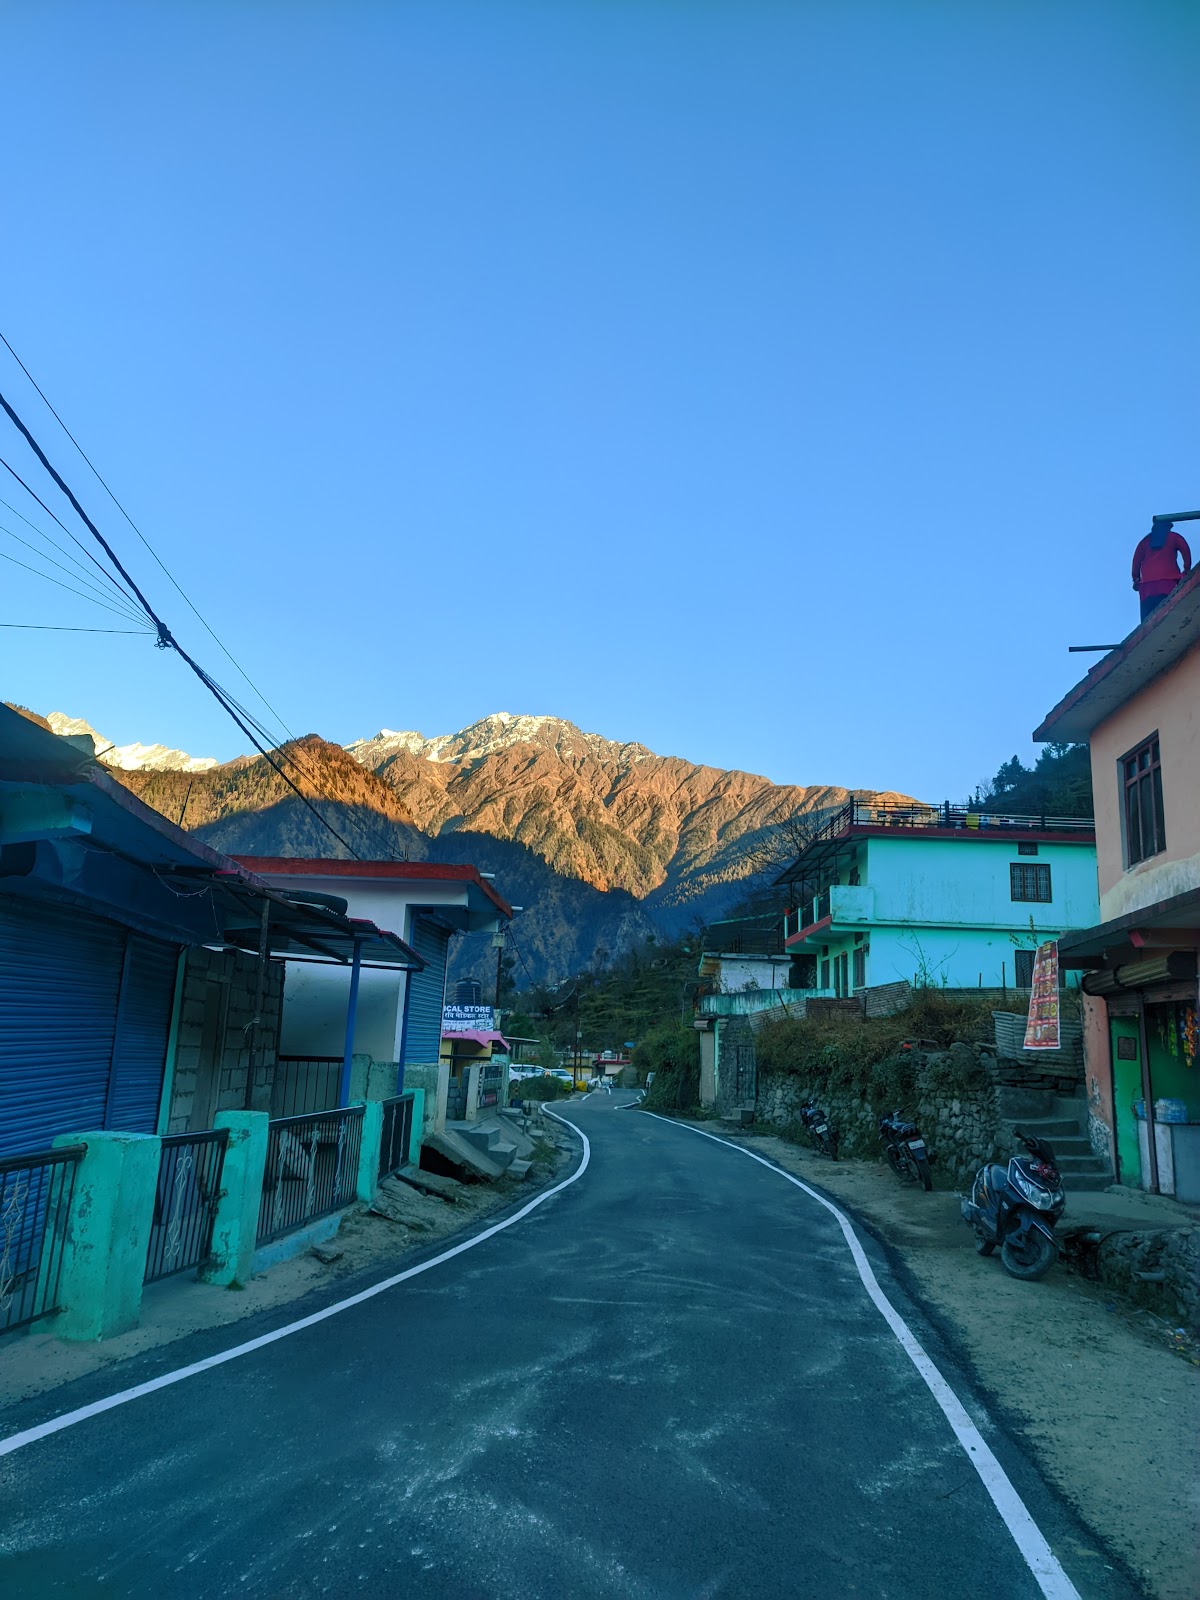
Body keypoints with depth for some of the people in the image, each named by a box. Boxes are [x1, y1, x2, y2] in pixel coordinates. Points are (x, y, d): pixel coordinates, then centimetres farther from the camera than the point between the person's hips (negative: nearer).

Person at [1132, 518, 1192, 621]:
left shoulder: (1146, 540, 23)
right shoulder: (1174, 537, 16)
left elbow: (1137, 560, 14)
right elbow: (1185, 551, 1)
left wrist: (1136, 578, 13)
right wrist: (1187, 570, 3)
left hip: (1147, 580, 2)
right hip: (1167, 578, -2)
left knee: (1148, 614, -5)